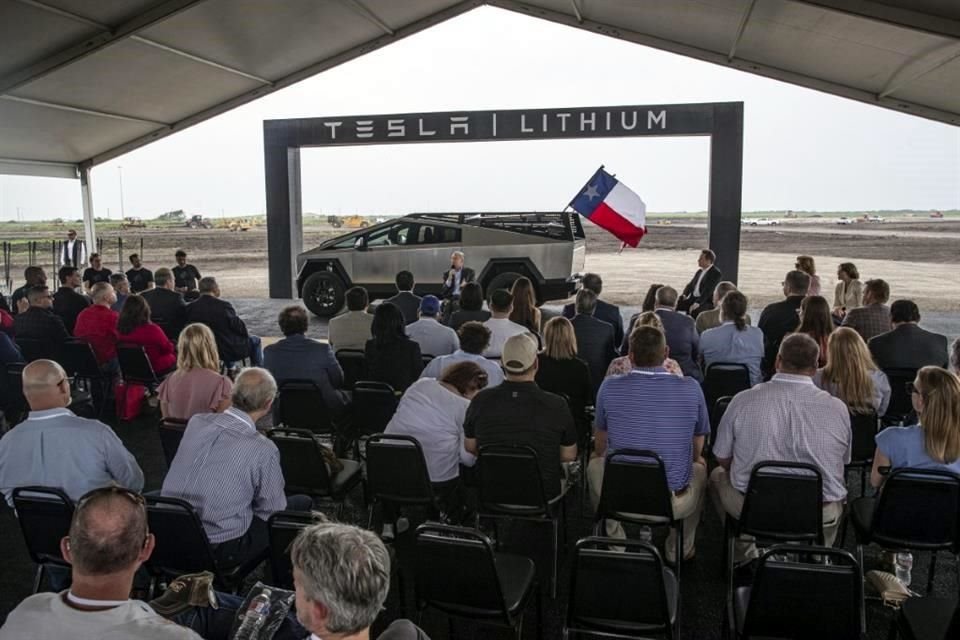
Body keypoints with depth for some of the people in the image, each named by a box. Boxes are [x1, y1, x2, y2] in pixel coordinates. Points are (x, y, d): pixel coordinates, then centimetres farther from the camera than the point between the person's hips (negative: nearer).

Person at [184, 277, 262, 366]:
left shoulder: (190, 307, -9)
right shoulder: (223, 305, -23)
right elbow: (239, 327, -15)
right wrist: (246, 334, 7)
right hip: (229, 351, -6)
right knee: (255, 340, 19)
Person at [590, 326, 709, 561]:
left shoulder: (610, 387, -8)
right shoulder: (691, 389, -8)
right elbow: (698, 449, 11)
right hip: (674, 504, 0)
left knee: (595, 463, 32)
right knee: (699, 468, 32)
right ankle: (679, 550, 37)